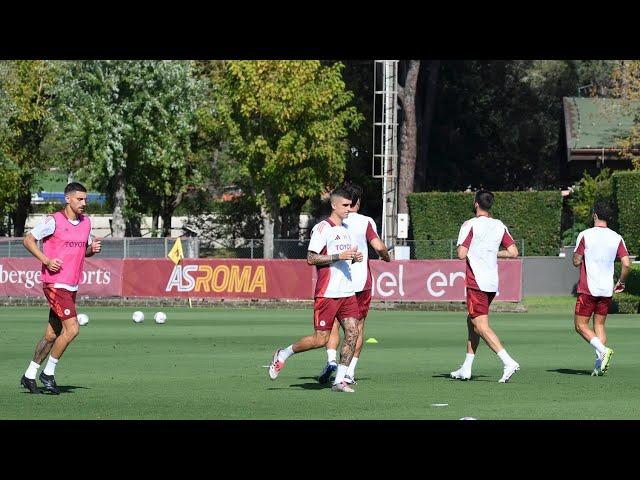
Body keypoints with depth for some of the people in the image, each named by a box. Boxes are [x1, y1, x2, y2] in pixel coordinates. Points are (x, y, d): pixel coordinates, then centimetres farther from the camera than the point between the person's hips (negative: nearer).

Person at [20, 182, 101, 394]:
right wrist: (46, 260, -16)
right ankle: (48, 373, -1)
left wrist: (93, 249, 0)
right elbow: (28, 240, -5)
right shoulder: (54, 221, -10)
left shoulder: (86, 222, 11)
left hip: (71, 287, 7)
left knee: (52, 335, 10)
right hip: (55, 284, -7)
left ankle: (29, 376, 21)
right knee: (71, 329, -16)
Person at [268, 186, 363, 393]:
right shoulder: (322, 228, -8)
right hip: (327, 292, -7)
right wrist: (339, 256, -20)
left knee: (352, 332, -6)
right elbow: (311, 258, -14)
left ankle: (339, 380, 0)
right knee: (320, 339, -6)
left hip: (347, 292, 7)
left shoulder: (345, 230, 17)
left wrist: (354, 257, 7)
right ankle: (283, 354, 17)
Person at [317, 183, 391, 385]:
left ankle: (331, 359, -15)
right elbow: (378, 247, -15)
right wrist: (386, 256, 6)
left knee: (333, 324, 10)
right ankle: (349, 372, 4)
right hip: (360, 281, -1)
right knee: (358, 326, 9)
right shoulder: (366, 222, -5)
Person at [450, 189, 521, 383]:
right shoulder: (499, 226, 8)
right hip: (492, 282, 7)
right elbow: (513, 252, 4)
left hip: (476, 282, -7)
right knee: (472, 321, 19)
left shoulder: (470, 225, -10)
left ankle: (508, 362, -23)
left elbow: (461, 254, -16)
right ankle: (466, 369, 21)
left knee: (481, 327, -8)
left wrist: (462, 251, 6)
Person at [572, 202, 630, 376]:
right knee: (599, 324, 12)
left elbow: (576, 262, -5)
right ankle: (600, 363, -1)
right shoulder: (616, 238, 3)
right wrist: (620, 283, 14)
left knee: (581, 325, 3)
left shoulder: (585, 235, -7)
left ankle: (603, 350, -19)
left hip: (588, 289, -4)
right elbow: (626, 264, -2)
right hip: (607, 290, 4)